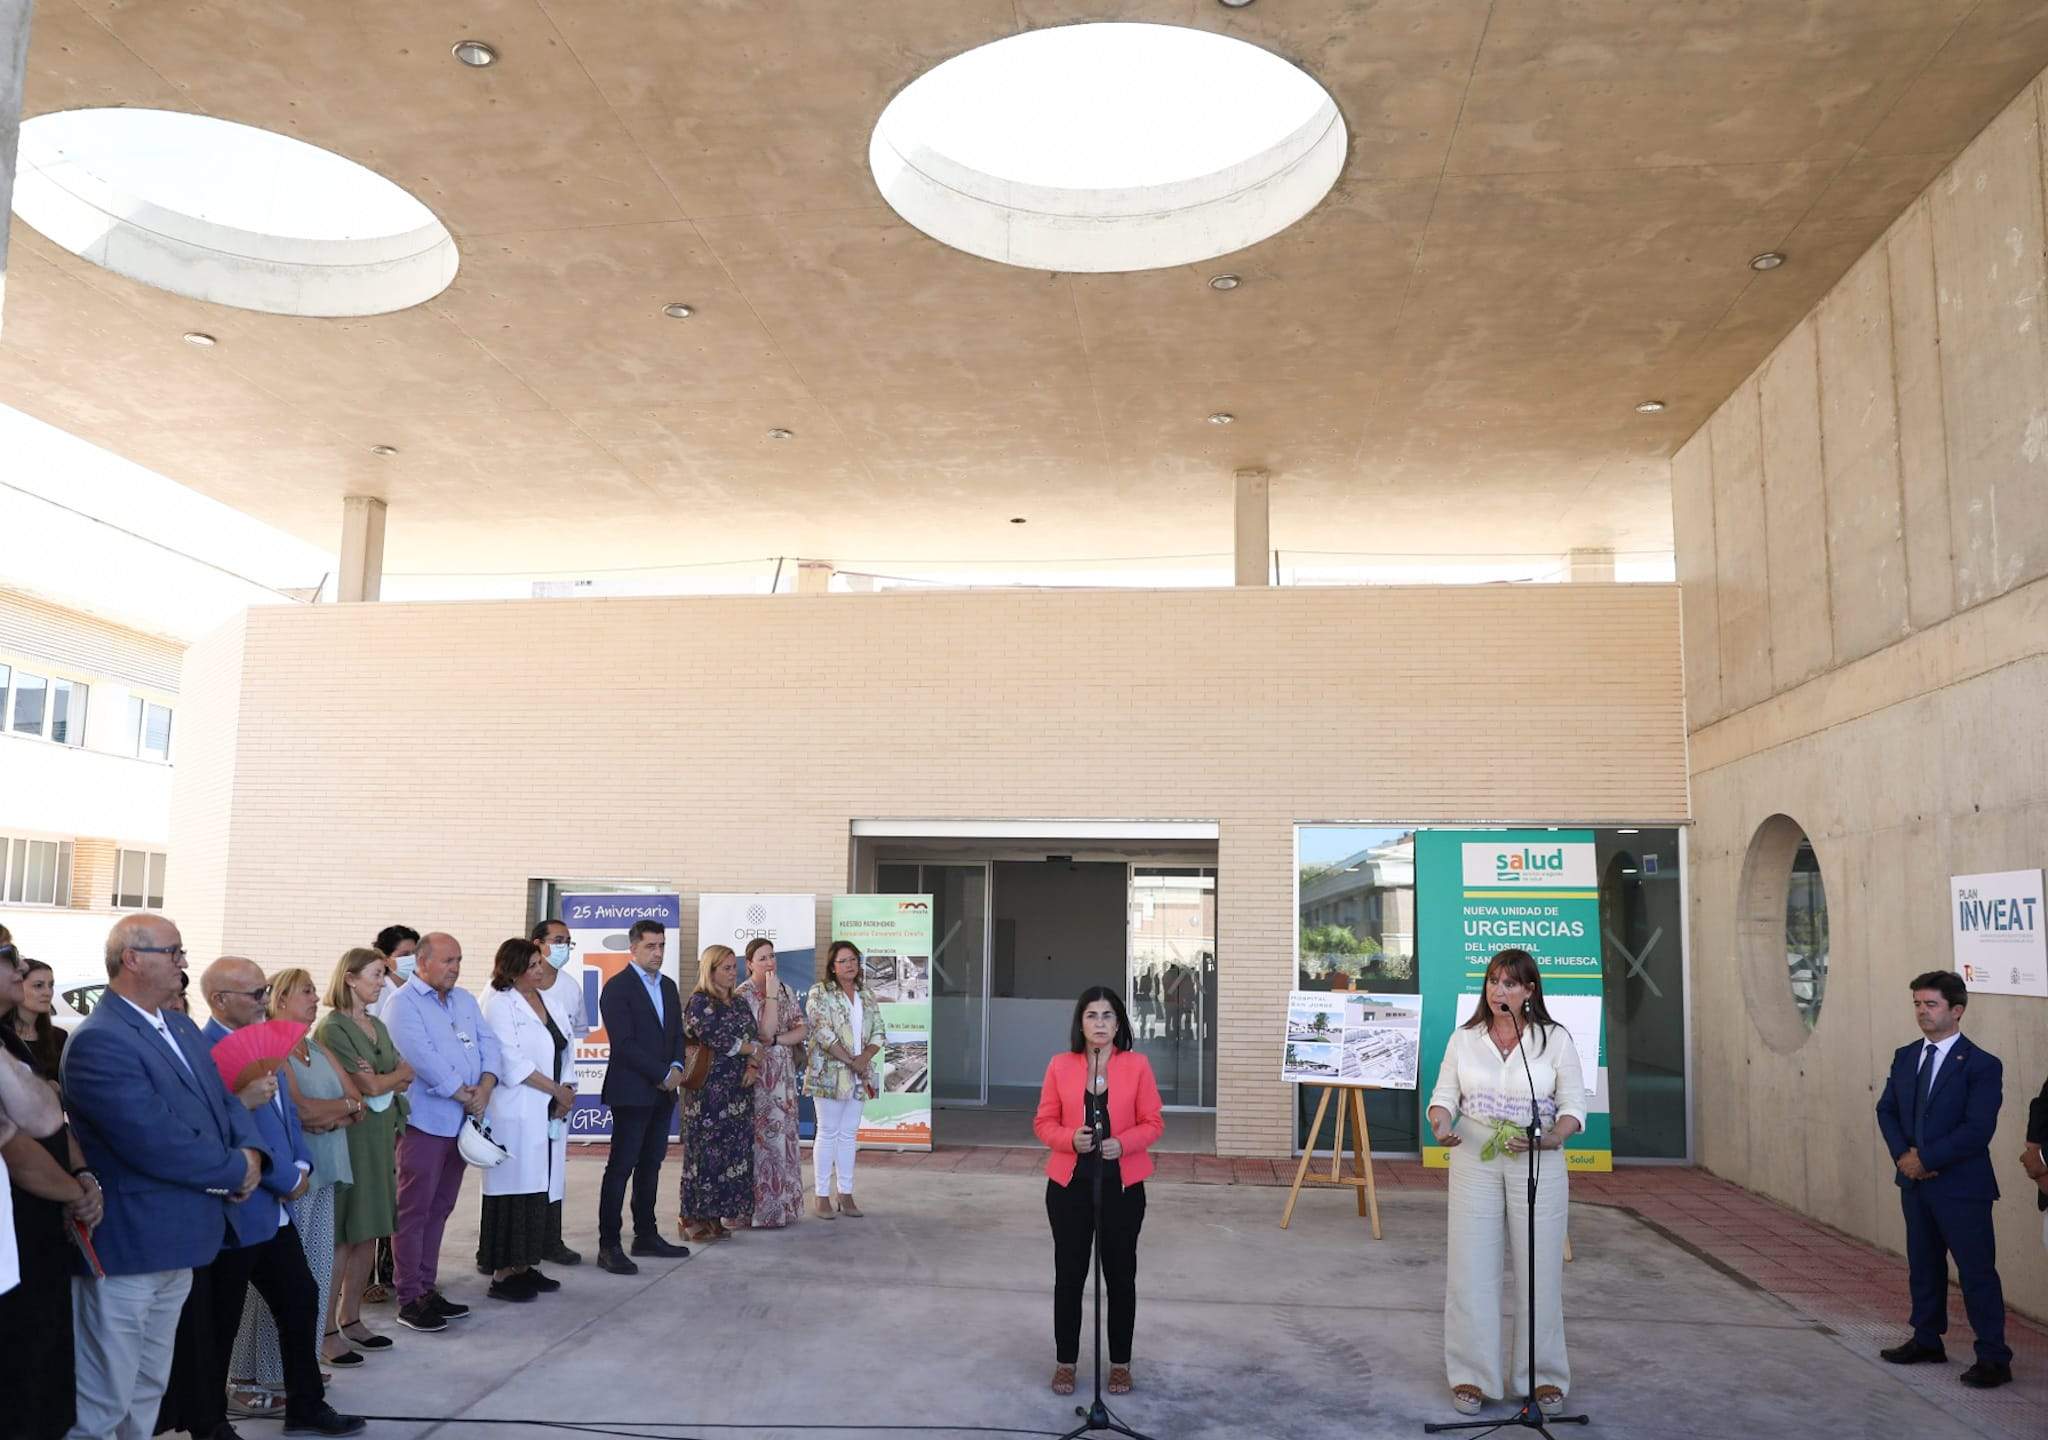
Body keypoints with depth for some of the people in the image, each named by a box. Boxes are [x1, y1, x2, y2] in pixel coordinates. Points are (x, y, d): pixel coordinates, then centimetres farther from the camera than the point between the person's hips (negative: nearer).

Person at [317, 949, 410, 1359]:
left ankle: (350, 1318, 18)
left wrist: (383, 1080, -8)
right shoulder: (333, 1027, -10)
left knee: (369, 1232, 9)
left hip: (381, 1136, 7)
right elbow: (370, 1086, -14)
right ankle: (326, 1327, 5)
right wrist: (400, 1073, 3)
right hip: (349, 1136, -7)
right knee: (342, 1235, -2)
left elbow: (406, 1077, 10)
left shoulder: (377, 1026, 14)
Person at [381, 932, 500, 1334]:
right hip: (424, 1120, -7)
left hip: (462, 1121, 7)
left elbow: (488, 1043, 9)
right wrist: (465, 1095, -13)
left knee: (440, 1208, 13)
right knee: (414, 1210, -1)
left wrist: (485, 1087, -9)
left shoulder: (465, 999, 15)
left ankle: (427, 1287, 21)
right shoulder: (402, 1004, -9)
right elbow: (423, 1059, -18)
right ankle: (409, 1298, 5)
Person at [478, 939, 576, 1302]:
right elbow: (512, 1063, -15)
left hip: (547, 1112, 7)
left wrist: (564, 1094, 1)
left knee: (537, 1188, 10)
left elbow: (561, 1049, 15)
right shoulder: (500, 1003, -9)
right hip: (515, 1113, -7)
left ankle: (523, 1265, 18)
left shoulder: (545, 999, 13)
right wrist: (557, 1090, -11)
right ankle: (502, 1274, 4)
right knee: (513, 1190, -3)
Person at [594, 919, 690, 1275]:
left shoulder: (668, 986, 14)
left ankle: (646, 1235, 20)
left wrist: (677, 1068, -3)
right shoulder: (617, 988, -9)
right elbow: (624, 1043, -15)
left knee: (651, 1165, 12)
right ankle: (608, 1246, -1)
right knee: (620, 1168, -4)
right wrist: (664, 1074, -14)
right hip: (631, 1092, -7)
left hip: (663, 1092, 7)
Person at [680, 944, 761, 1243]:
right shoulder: (698, 1002, -6)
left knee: (734, 1149, 4)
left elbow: (753, 1037, 13)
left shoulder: (739, 1003, 15)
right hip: (709, 1089, -7)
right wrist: (752, 1049, -4)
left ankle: (714, 1215, 11)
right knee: (706, 1149, -5)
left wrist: (752, 1065, -6)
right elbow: (716, 1039, -16)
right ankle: (693, 1217, 3)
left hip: (738, 1088, 7)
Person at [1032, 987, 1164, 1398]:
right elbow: (1043, 1122, 2)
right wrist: (1070, 1139, -18)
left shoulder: (1137, 1065, -3)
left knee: (1120, 1275, 10)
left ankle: (1120, 1362, 24)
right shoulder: (1060, 1065, -1)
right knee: (1069, 1274, 8)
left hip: (1122, 1186, 0)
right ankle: (1065, 1361, 22)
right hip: (1069, 1185, 1)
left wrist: (1123, 1143, -19)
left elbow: (1154, 1122, -1)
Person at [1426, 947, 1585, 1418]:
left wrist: (1551, 1137, -20)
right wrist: (1441, 1124, -17)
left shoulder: (1556, 1039, 0)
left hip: (1538, 1165, -1)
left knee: (1539, 1269, 3)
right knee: (1470, 1268, 1)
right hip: (1474, 1162, 1)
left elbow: (1574, 1107, -1)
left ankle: (1542, 1377, 19)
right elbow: (1443, 1095, 5)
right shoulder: (1463, 1039, 5)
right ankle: (1471, 1376, 12)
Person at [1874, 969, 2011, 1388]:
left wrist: (1925, 1158, -17)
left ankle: (1993, 1358, 7)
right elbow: (1886, 1109, 9)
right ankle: (1926, 1340, 31)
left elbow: (1977, 1130, -18)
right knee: (1923, 1266, 17)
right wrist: (1902, 1154, -8)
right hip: (1914, 1182, 7)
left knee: (1977, 1272, -2)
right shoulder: (1905, 1056, 9)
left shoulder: (1981, 1065, -12)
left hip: (1961, 1186, -7)